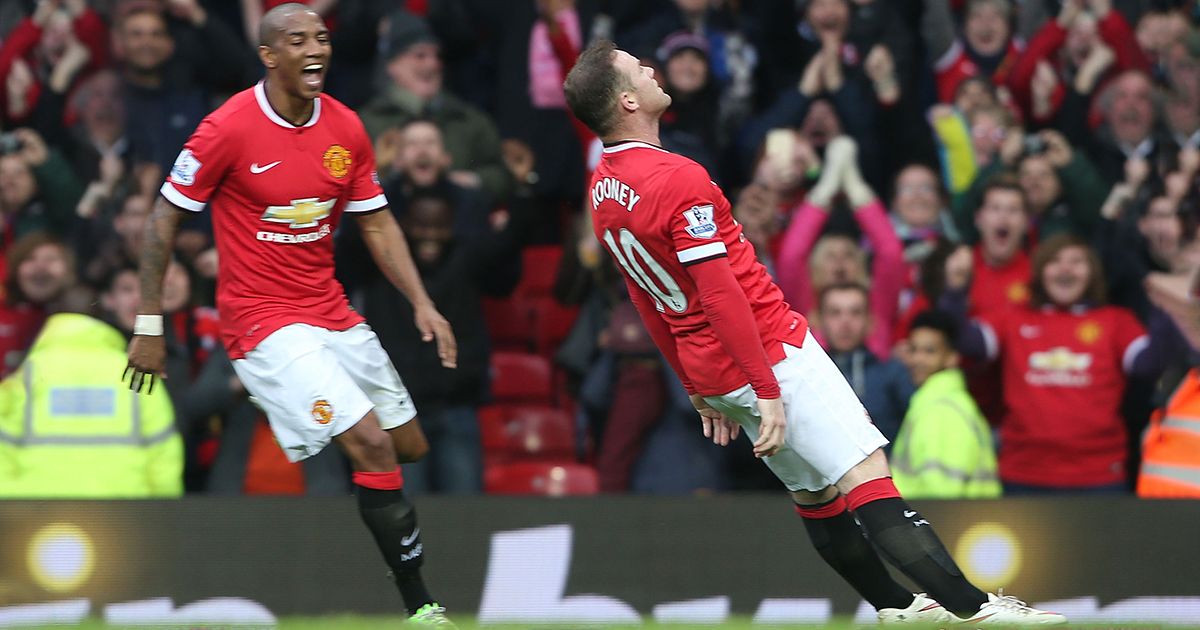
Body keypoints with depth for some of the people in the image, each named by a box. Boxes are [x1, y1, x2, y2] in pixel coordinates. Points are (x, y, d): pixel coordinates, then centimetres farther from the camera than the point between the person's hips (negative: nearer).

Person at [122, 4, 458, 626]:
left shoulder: (345, 127, 3)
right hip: (263, 321, -8)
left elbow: (377, 225, 11)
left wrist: (422, 305, -2)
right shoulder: (229, 127, -15)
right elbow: (164, 218, -8)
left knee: (409, 446, 8)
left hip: (332, 313, 8)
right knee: (371, 442, -19)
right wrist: (148, 326, -8)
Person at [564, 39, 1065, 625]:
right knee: (867, 479, -12)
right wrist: (768, 391, -21)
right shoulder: (679, 180, -21)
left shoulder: (603, 189, 8)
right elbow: (720, 294, -23)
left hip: (708, 369, 9)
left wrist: (698, 386, 23)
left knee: (815, 494, 17)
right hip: (771, 354, -9)